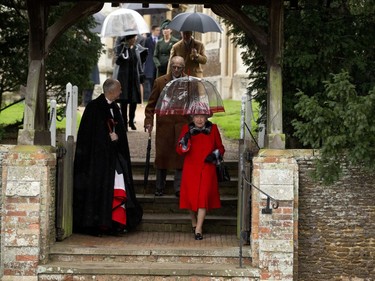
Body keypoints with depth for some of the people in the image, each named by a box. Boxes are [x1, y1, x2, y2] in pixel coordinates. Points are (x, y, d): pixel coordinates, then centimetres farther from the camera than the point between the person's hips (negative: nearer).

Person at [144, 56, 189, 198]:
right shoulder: (160, 82, 4)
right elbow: (151, 104, 6)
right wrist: (149, 121, -2)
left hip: (183, 125, -1)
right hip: (164, 124, 1)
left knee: (180, 156, -1)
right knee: (162, 155, 7)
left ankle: (179, 188, 5)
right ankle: (160, 187, 18)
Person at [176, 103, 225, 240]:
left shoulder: (213, 129, 4)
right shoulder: (187, 129, 2)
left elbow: (220, 147, 13)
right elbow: (179, 150, -3)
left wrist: (215, 155, -8)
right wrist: (186, 138, -20)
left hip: (207, 169, -1)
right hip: (191, 169, 1)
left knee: (204, 197, -10)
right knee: (191, 196, 2)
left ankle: (198, 229, -8)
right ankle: (194, 222, 29)